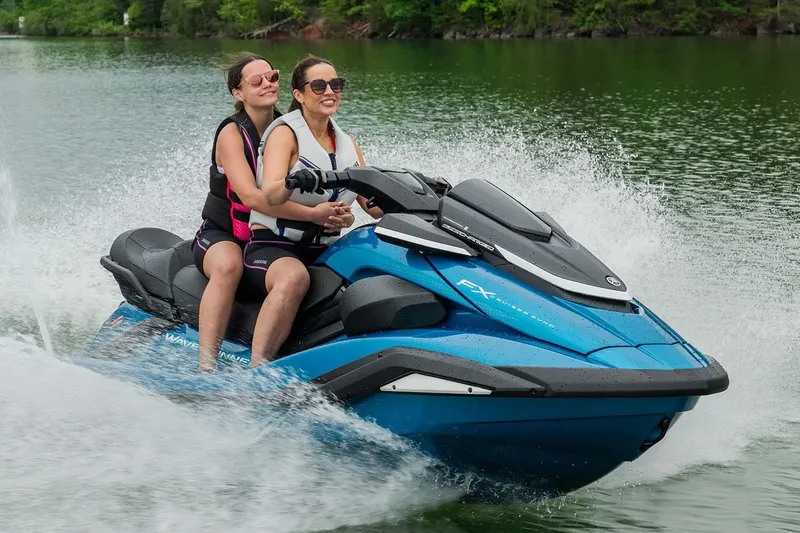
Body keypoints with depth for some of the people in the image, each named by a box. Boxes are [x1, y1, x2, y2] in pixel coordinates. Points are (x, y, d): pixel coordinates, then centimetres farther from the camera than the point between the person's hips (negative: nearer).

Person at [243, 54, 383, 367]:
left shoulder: (347, 144, 16)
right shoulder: (285, 133, -3)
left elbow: (375, 206, 12)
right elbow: (270, 196, -18)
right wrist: (313, 214, -35)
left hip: (326, 252, 7)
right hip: (272, 245, -6)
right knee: (294, 277, -39)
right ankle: (256, 373, -39)